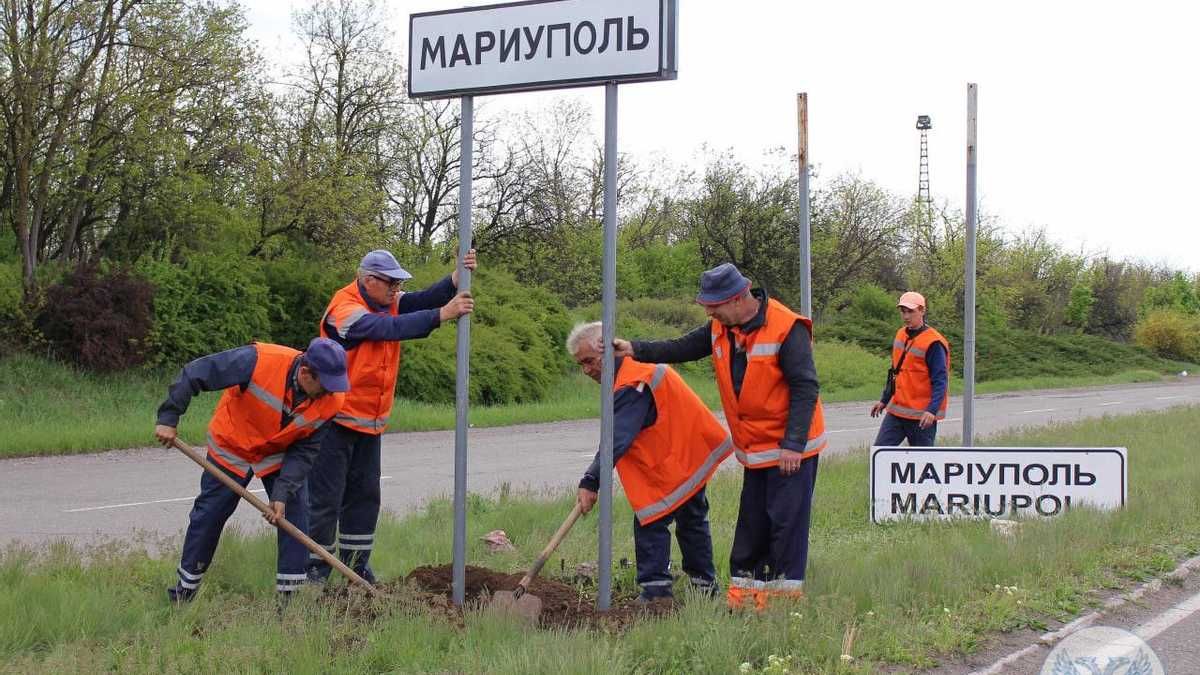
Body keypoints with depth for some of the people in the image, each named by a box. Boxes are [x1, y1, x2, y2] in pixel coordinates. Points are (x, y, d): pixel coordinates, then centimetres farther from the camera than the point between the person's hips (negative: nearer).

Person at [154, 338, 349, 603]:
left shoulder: (331, 401, -24)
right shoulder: (259, 361, -37)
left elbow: (305, 451, -16)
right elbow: (193, 374, -29)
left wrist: (282, 492, -26)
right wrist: (168, 419, -29)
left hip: (281, 456, 2)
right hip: (231, 449, -2)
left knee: (295, 515, -8)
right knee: (209, 516, 4)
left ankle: (289, 598, 2)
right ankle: (183, 593, 21)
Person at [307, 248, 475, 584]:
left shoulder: (388, 302, 5)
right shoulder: (345, 310, -20)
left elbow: (426, 299, -7)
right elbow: (391, 328, -33)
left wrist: (459, 277, -24)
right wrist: (442, 315, -36)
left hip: (369, 422, 8)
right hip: (335, 420, -8)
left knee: (364, 496, 13)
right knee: (326, 498, -3)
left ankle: (357, 566, 23)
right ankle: (315, 569, 4)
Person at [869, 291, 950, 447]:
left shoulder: (933, 343, -14)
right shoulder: (900, 335, 11)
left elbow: (940, 381, -17)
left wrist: (932, 410, -28)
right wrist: (884, 400, 23)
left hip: (921, 416, -7)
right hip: (896, 411, 7)